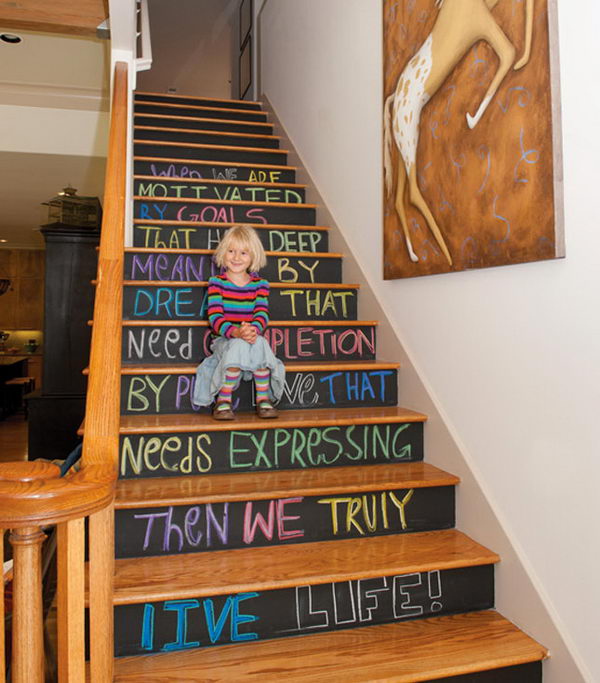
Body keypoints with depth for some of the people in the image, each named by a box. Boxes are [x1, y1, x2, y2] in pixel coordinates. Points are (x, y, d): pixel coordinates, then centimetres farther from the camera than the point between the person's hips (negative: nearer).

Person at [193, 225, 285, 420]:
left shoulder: (260, 284, 7)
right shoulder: (216, 282, 1)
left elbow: (262, 314, -5)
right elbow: (215, 317, -11)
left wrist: (253, 330, -30)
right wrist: (236, 332, -31)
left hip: (254, 339, 2)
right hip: (224, 340, -2)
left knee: (259, 344, -34)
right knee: (237, 346, -37)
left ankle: (264, 398, -20)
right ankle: (223, 400, -19)